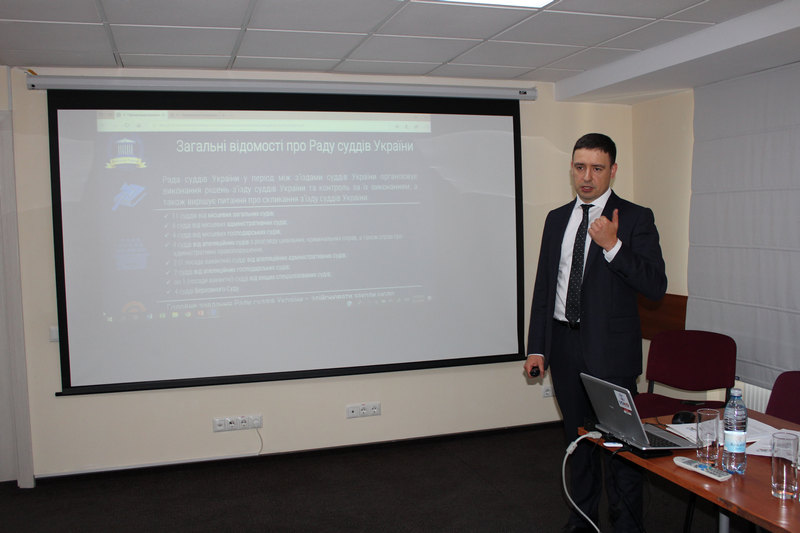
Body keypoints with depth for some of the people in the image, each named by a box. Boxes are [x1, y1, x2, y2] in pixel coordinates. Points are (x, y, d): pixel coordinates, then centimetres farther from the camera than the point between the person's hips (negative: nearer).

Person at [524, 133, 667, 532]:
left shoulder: (635, 219, -5)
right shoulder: (557, 219, 10)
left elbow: (656, 286, -13)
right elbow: (544, 285, 11)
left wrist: (612, 246, -24)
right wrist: (537, 347, 8)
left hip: (610, 349, -5)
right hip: (564, 345, 5)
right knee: (577, 436, 17)